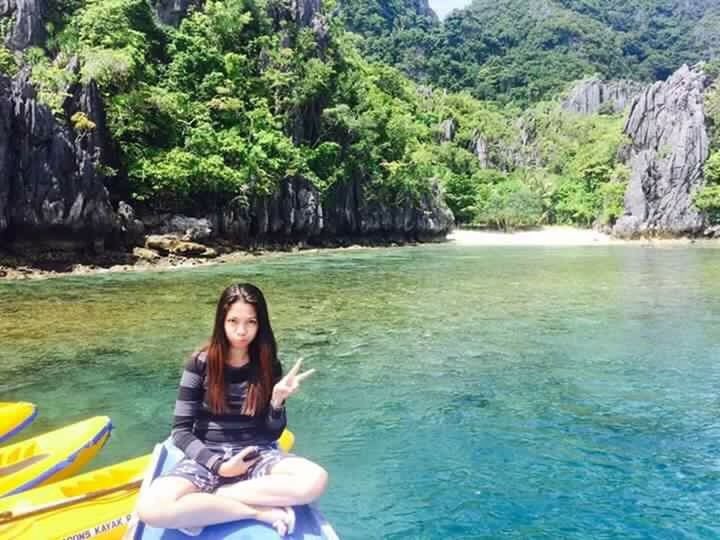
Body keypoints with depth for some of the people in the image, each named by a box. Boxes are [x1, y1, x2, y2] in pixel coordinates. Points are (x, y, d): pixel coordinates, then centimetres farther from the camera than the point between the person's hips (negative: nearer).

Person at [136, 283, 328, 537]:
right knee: (151, 509, -32)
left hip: (256, 456, 2)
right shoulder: (201, 363, -6)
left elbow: (272, 434, 2)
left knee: (316, 480, -29)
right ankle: (259, 510, -19)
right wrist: (219, 465, -15)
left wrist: (278, 400, -18)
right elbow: (181, 432, -4)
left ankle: (207, 499, -18)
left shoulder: (268, 366, -1)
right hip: (207, 457, -1)